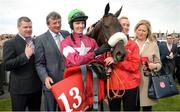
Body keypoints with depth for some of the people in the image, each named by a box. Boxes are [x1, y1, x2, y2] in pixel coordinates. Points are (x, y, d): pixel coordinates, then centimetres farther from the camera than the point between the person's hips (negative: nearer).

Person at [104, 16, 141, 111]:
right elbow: (104, 60, 14)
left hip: (130, 85, -1)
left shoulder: (133, 45, -2)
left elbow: (135, 65, -11)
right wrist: (106, 67, -9)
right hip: (112, 84, 2)